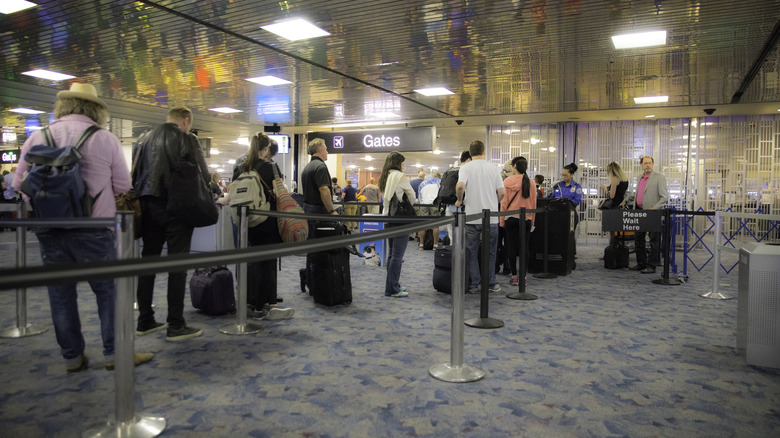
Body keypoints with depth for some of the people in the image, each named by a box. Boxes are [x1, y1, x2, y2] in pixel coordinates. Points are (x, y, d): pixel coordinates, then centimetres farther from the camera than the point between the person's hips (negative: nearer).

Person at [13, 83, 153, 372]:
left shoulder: (37, 138, 3)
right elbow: (122, 185, -1)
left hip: (49, 229, 3)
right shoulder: (105, 139, -5)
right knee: (108, 290, 8)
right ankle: (115, 353, 13)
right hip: (93, 230, -3)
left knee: (60, 292, 12)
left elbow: (19, 184, 6)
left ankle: (72, 357, 20)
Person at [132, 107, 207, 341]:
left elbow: (135, 174, 14)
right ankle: (175, 326, 1)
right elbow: (203, 175, -6)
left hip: (147, 205, 6)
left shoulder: (145, 138, 13)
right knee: (177, 265, -2)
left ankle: (145, 322, 19)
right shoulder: (186, 139, -5)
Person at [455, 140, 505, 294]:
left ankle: (473, 285, 9)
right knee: (490, 252, 13)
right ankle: (491, 283, 19)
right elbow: (501, 192, 0)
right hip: (491, 217, 2)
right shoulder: (493, 168, 4)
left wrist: (460, 200, -3)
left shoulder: (466, 167, -3)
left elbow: (460, 186, -21)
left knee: (471, 253, 7)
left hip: (472, 216, -2)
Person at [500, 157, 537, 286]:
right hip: (526, 218, 3)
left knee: (512, 247, 3)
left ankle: (514, 276, 4)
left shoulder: (508, 181, -6)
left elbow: (504, 202, -4)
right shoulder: (531, 182, 3)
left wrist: (502, 220, 2)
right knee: (524, 247, 6)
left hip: (511, 218, -2)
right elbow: (533, 203, 8)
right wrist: (532, 220, 16)